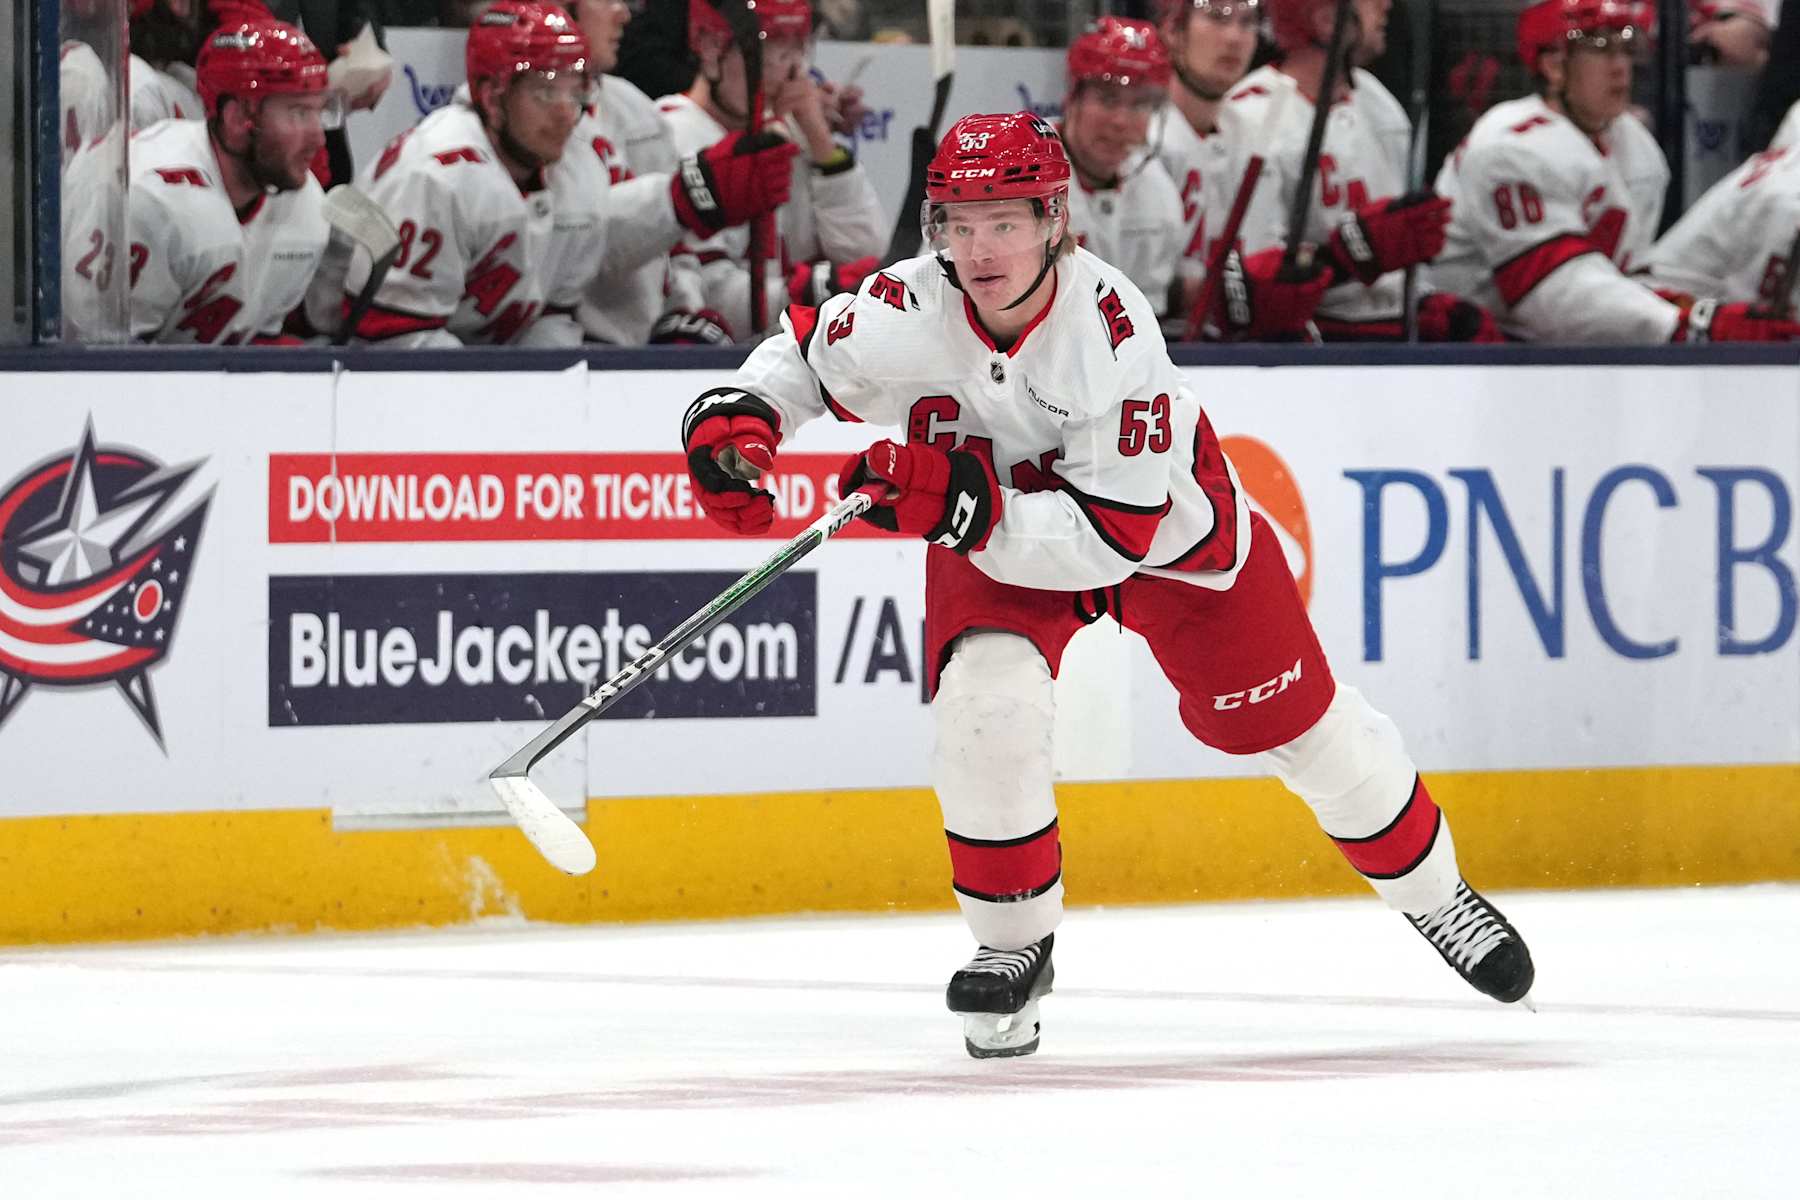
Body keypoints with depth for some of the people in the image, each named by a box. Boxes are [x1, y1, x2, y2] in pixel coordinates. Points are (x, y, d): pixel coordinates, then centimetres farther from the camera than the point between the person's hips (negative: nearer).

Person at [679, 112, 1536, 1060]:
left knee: (1298, 723, 8)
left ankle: (1432, 892, 34)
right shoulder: (908, 314, -28)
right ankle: (1014, 942, -3)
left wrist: (964, 507, -46)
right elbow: (806, 352, -5)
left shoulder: (1111, 326, -37)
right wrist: (738, 416, -25)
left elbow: (1112, 536, -37)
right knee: (983, 703, -25)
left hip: (1168, 522, -2)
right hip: (990, 534, 2)